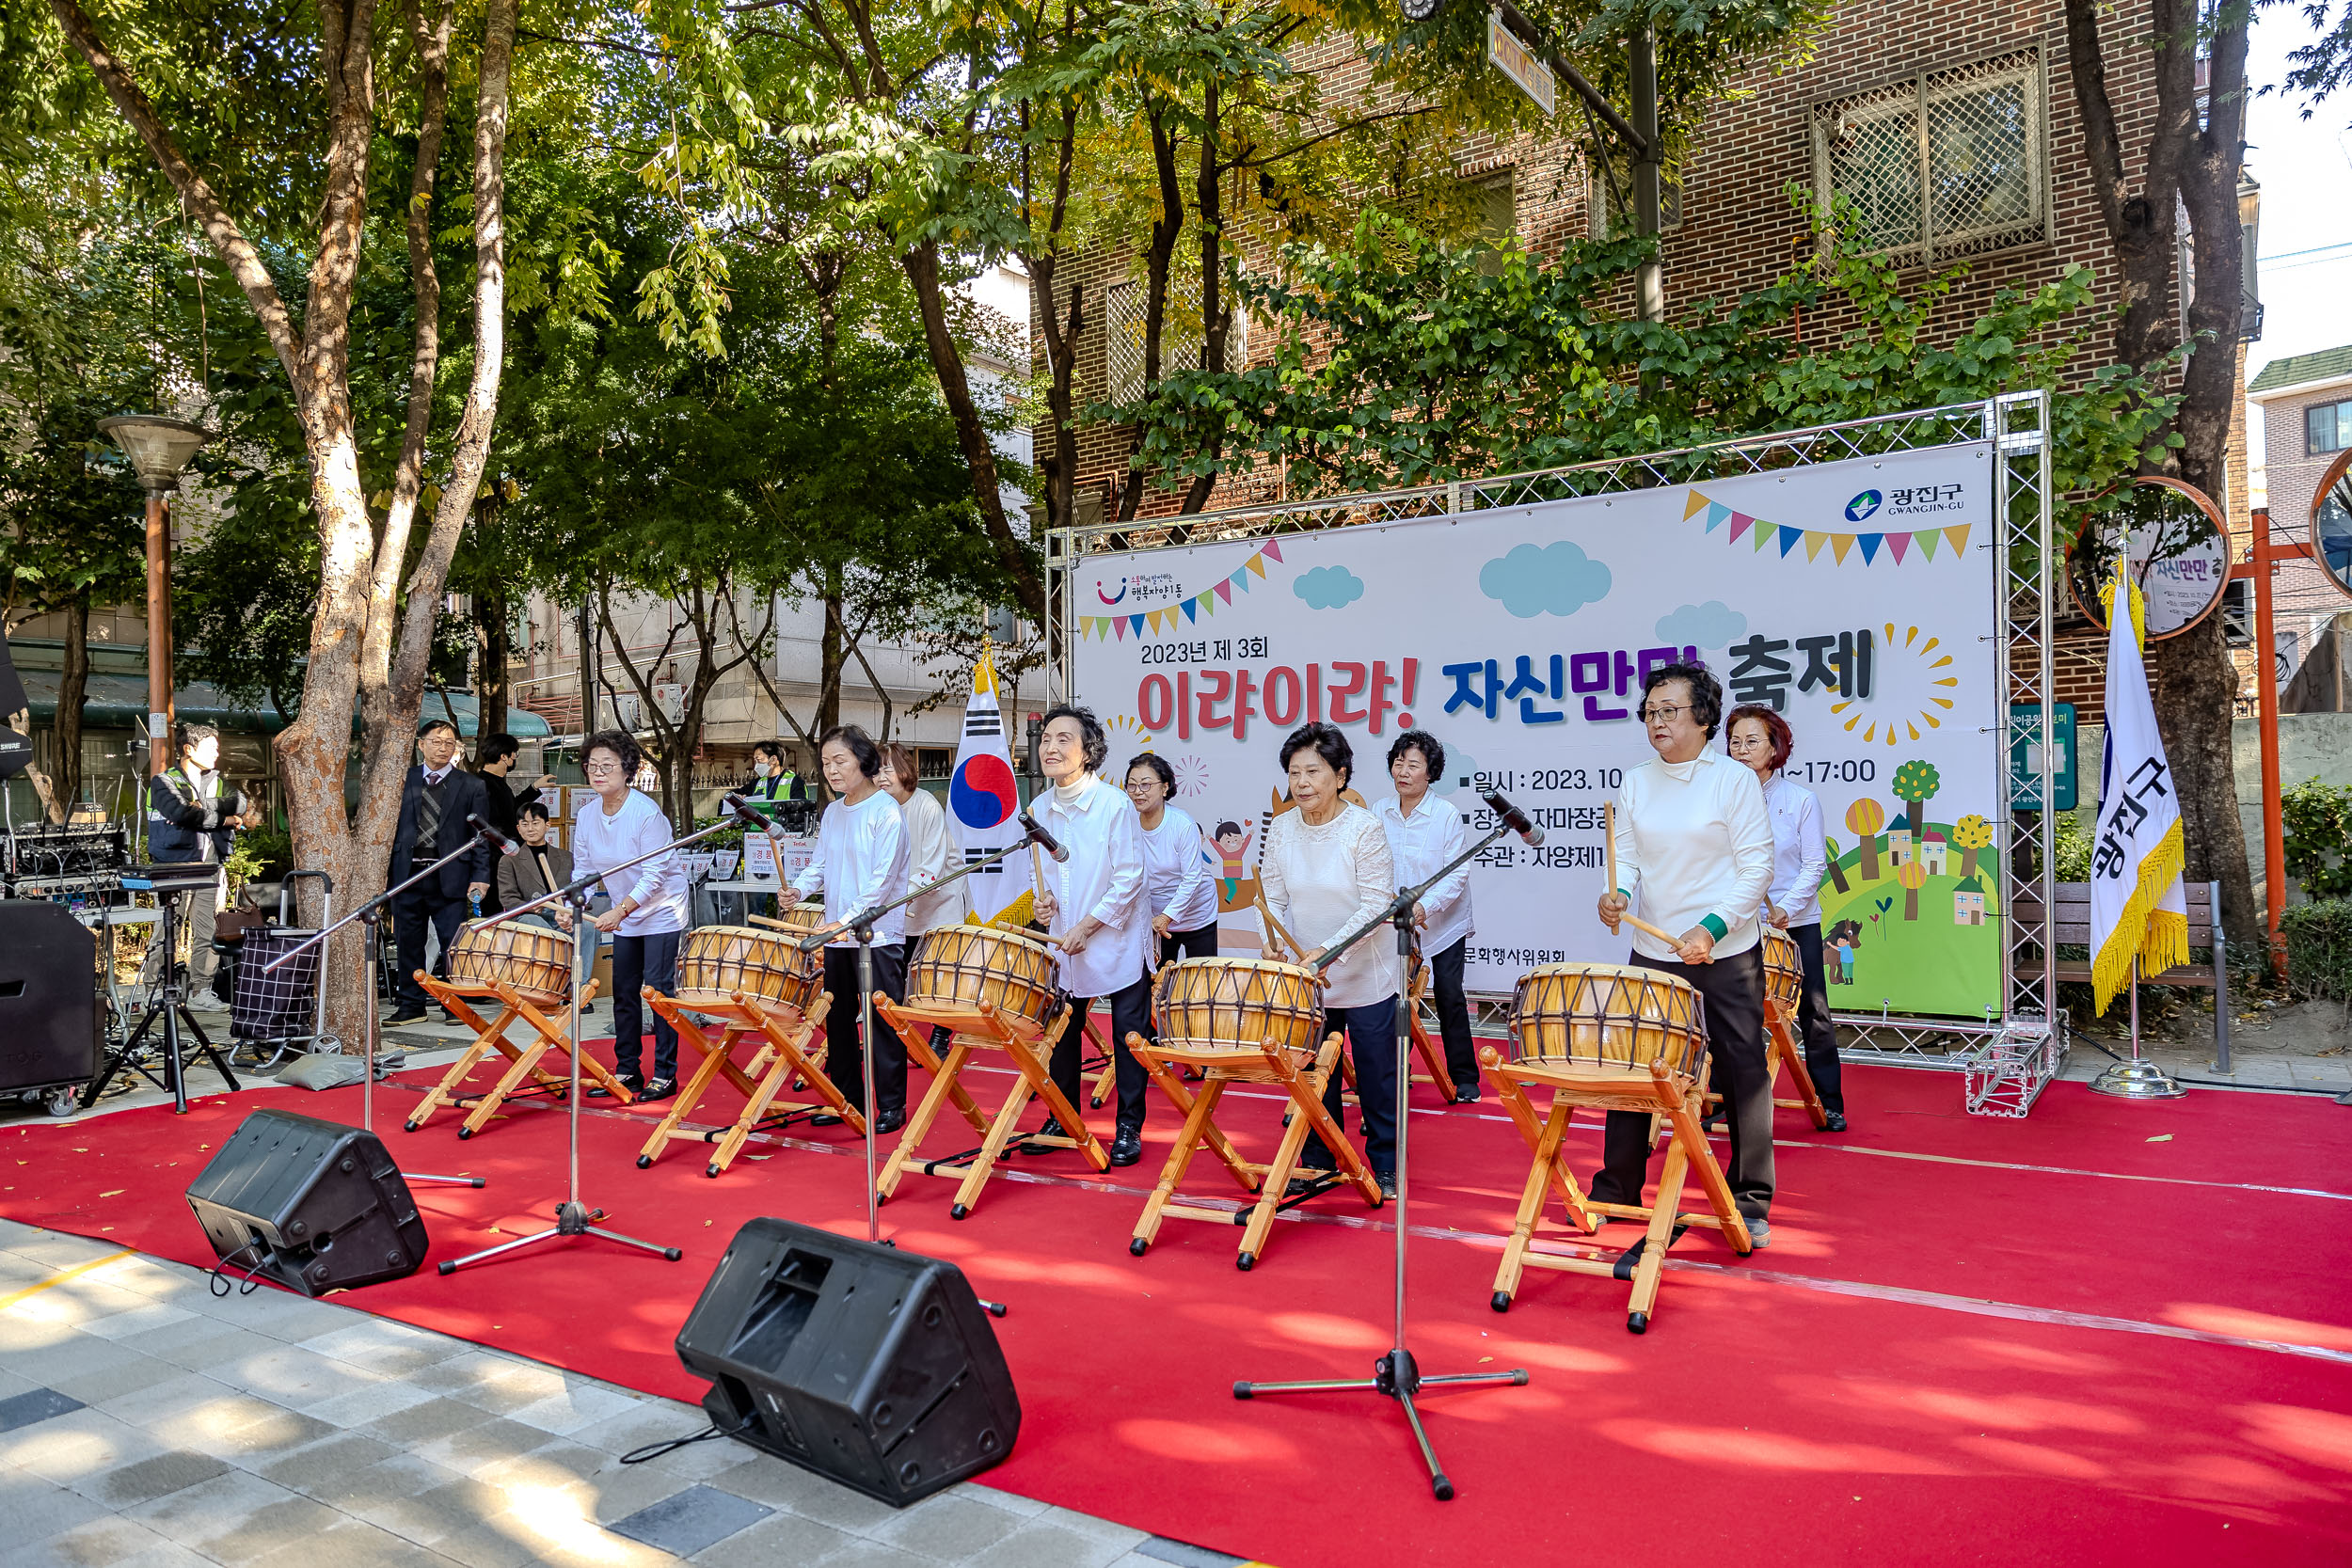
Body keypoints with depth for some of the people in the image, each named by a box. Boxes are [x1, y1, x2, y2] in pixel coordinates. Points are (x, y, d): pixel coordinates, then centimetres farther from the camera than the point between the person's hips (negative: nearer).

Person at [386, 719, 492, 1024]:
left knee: (453, 944, -1)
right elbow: (393, 827, 14)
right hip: (407, 874, 3)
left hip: (449, 878, -2)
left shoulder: (471, 787, 4)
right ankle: (411, 1005, 18)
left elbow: (480, 837, 1)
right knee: (408, 942, 8)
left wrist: (480, 878, -6)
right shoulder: (404, 781, 11)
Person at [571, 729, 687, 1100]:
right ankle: (627, 1070, 19)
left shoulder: (647, 813, -21)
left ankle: (665, 1074, 1)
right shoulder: (586, 816, -2)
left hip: (661, 912, -6)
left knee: (658, 988, -7)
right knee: (624, 992, 9)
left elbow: (654, 874, -23)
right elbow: (583, 869, 5)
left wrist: (620, 911, -28)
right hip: (624, 916, 6)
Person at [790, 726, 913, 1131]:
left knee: (883, 1022, -1)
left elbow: (882, 879, -16)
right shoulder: (831, 813, 11)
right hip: (836, 936, 7)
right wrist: (798, 888, -7)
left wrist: (847, 922, -22)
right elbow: (821, 865, 14)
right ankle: (848, 1101, 25)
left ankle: (891, 1106, 8)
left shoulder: (887, 812, -11)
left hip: (878, 935, -7)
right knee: (838, 1020, 13)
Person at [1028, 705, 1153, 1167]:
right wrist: (1045, 897, -4)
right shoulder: (1039, 809, 3)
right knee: (1062, 1032, 12)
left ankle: (1129, 1128, 14)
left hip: (1118, 942, -5)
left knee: (1128, 1036, 1)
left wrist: (1086, 926, -16)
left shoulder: (1115, 805, -15)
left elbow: (1129, 878, -15)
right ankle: (1063, 1117, 29)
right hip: (1064, 945, 5)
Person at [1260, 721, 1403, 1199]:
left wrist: (1329, 950, -26)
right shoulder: (1282, 829, -1)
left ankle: (1385, 1166, 22)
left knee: (1377, 1075, 6)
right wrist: (1277, 945, -14)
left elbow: (1376, 905, -18)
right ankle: (1316, 1164, 27)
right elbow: (1274, 900, 4)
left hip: (1366, 977, -4)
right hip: (1305, 979, 4)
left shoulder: (1365, 828, -14)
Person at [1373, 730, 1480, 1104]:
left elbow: (1456, 875, -14)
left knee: (1450, 996, -1)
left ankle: (1465, 1079, 12)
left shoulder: (1447, 815, -13)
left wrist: (1425, 906, -27)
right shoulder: (1379, 814, -1)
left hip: (1444, 924, -3)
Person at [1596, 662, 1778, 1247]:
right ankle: (1615, 1192, 21)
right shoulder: (1635, 783, 7)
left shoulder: (1733, 779, -6)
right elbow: (1628, 857, 8)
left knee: (1743, 1074, 3)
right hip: (1652, 954, 4)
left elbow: (1757, 867, -9)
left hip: (1727, 957, -4)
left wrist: (1712, 927, -20)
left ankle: (1752, 1203, 17)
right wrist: (1618, 893, -15)